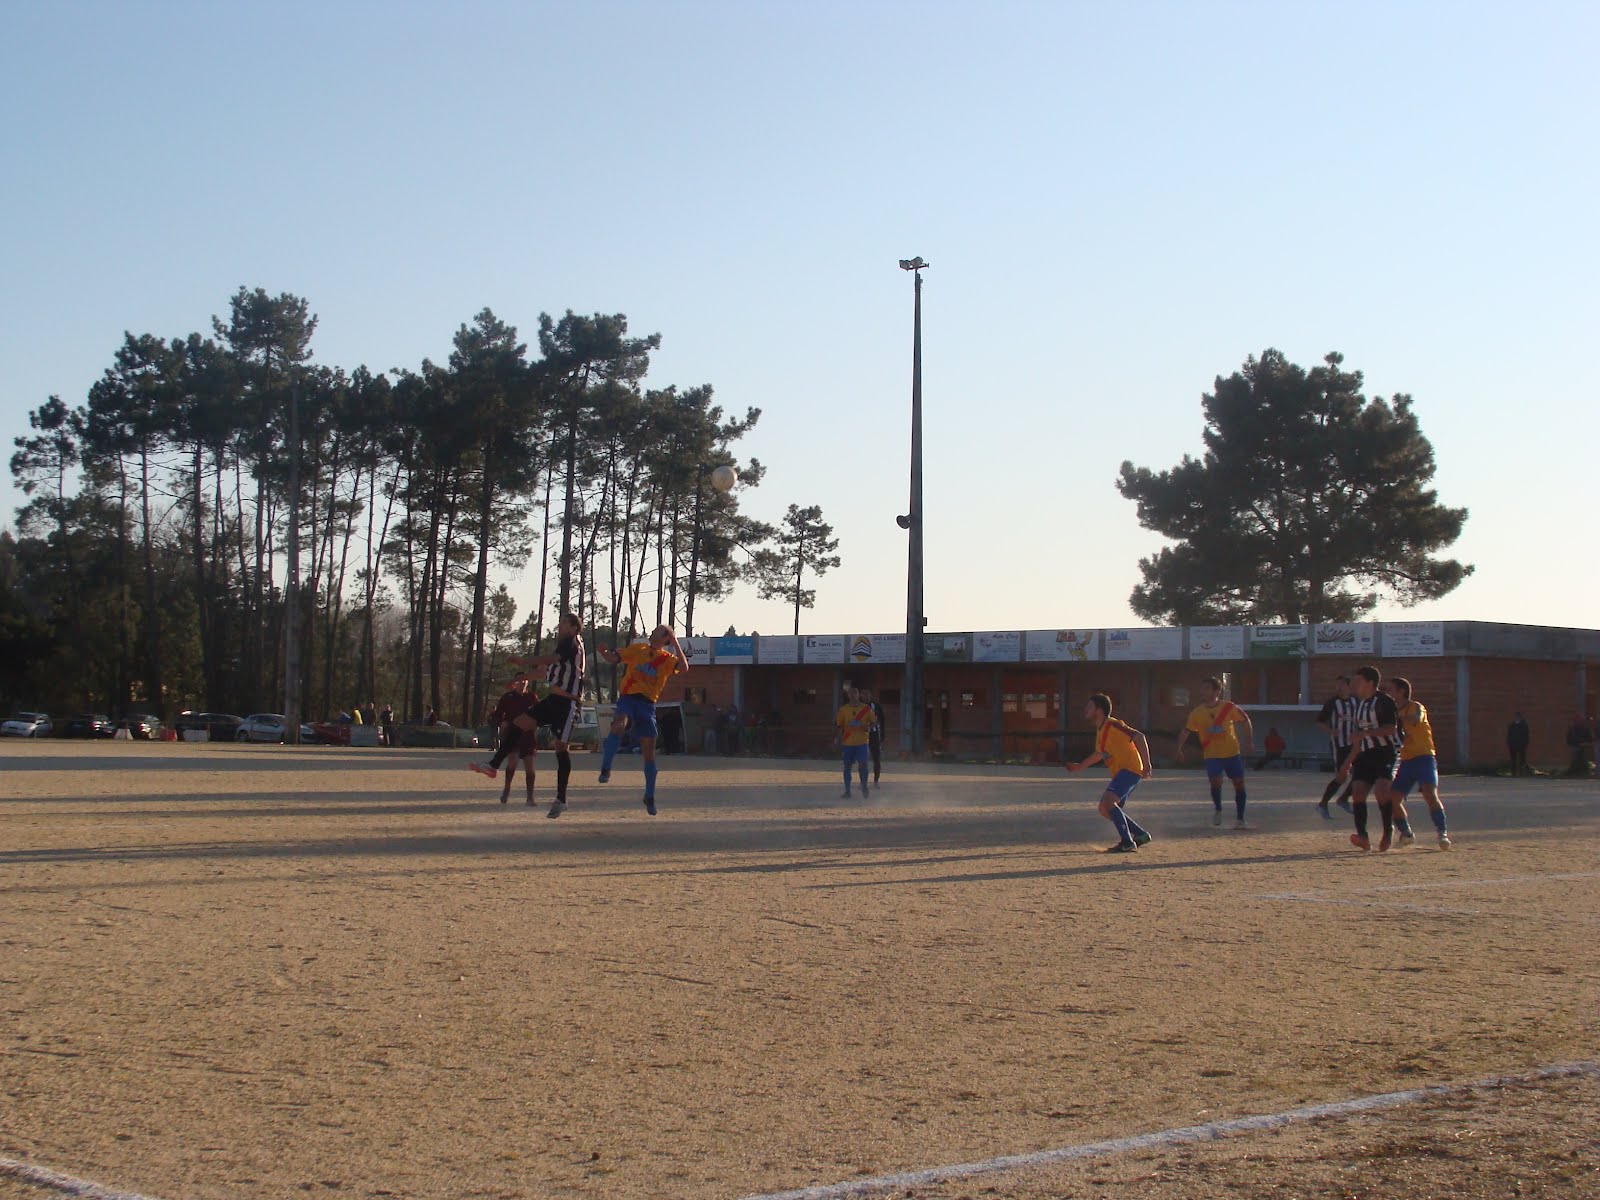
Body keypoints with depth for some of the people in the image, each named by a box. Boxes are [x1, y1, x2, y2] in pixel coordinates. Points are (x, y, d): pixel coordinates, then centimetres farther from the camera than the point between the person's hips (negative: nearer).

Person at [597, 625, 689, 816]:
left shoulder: (667, 659, 7)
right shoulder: (638, 649, 10)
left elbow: (684, 668, -13)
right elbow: (612, 658, 11)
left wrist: (675, 643, -11)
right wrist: (603, 652, -11)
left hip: (648, 704, 1)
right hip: (628, 698, -1)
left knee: (649, 752, 1)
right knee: (619, 726, -35)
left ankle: (650, 797, 16)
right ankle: (605, 769, -24)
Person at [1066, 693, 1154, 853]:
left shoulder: (1112, 725, -14)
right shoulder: (1100, 730, 15)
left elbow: (1139, 737, -22)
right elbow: (1100, 754, 32)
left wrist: (1146, 765, -26)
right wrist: (1080, 766, 33)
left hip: (1130, 769, -10)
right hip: (1119, 772, 10)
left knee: (1107, 801, -25)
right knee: (1105, 809, 11)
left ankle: (1127, 843, -21)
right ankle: (1141, 834, 21)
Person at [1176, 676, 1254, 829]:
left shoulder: (1229, 707, -7)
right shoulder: (1197, 713, -4)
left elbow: (1246, 720, 5)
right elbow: (1186, 731, 3)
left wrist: (1249, 742, 0)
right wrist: (1179, 748, -10)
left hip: (1232, 753, 1)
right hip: (1212, 755, 0)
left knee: (1239, 783, -2)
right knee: (1215, 781, -20)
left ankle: (1240, 819, 9)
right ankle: (1217, 809, 8)